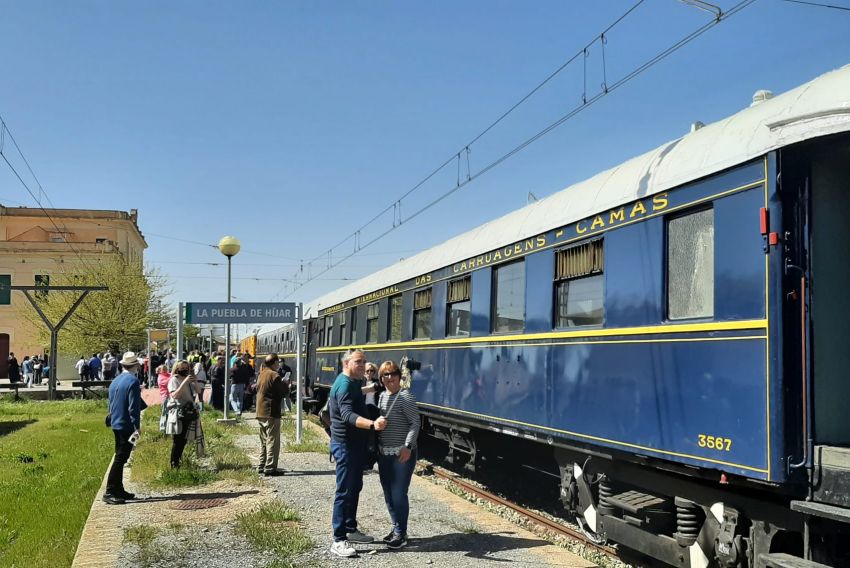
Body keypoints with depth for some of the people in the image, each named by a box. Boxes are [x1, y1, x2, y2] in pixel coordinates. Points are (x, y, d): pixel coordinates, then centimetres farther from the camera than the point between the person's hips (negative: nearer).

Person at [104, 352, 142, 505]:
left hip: (116, 425, 9)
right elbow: (134, 407, -19)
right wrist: (137, 428, -17)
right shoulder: (133, 382, -15)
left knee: (120, 458, 15)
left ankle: (118, 490, 22)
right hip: (127, 426, -9)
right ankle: (109, 493, -7)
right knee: (120, 459, -6)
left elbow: (111, 403, 17)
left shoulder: (115, 381, 10)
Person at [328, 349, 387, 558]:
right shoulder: (344, 385, -20)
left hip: (355, 443, 10)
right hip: (345, 444, -10)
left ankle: (350, 529, 28)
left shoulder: (353, 383, 13)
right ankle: (339, 540, -6)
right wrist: (372, 424, -48)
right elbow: (347, 415, -36)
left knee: (355, 487, 17)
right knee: (344, 491, -8)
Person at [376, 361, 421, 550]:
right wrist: (376, 448, 14)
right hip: (384, 454, 7)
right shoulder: (381, 396, 11)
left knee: (398, 493, -5)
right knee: (388, 494, 13)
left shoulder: (405, 396, -11)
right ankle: (396, 528, 27)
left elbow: (415, 423, -15)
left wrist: (408, 446, -24)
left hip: (402, 454, -7)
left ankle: (401, 534, 7)